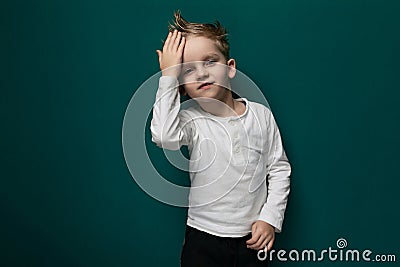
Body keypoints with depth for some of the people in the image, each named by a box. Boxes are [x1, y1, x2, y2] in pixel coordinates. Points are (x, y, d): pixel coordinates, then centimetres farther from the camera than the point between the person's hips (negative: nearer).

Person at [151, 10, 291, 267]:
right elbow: (164, 136, -34)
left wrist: (270, 218, -4)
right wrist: (168, 77, -27)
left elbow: (279, 169, 3)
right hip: (203, 238, -1)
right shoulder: (191, 120, -10)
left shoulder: (261, 114, -3)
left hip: (253, 238, 2)